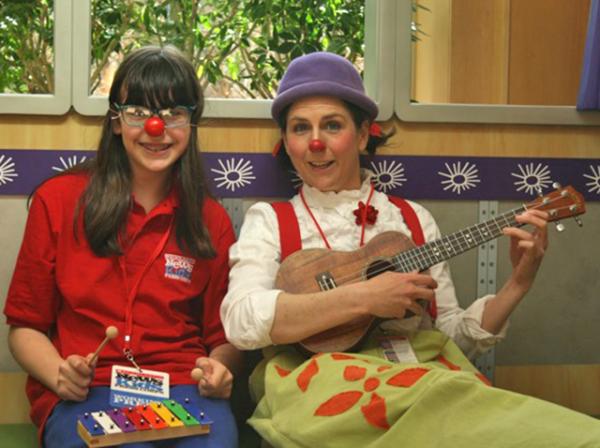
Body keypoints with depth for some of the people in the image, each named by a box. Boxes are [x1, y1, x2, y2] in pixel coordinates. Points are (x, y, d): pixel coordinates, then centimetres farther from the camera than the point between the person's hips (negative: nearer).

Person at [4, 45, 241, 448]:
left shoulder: (212, 219, 11)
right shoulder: (58, 200, 5)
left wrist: (219, 371, -6)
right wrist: (60, 374, -11)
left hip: (184, 390, 2)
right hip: (81, 396, -1)